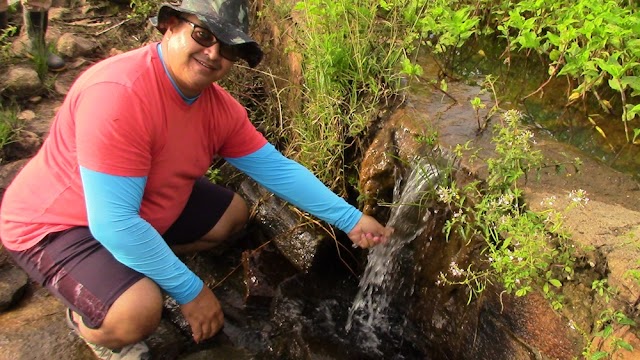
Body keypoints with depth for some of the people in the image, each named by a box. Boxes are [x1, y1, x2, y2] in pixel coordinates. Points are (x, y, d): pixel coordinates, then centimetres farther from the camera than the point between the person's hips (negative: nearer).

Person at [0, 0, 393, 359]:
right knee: (140, 312, -30)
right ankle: (89, 322, 7)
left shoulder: (219, 106, -10)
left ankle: (137, 270, 14)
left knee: (233, 214, 10)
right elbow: (114, 225, -35)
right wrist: (192, 292, -25)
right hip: (55, 223, -8)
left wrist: (351, 219, -5)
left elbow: (278, 169, -4)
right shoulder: (119, 94, -35)